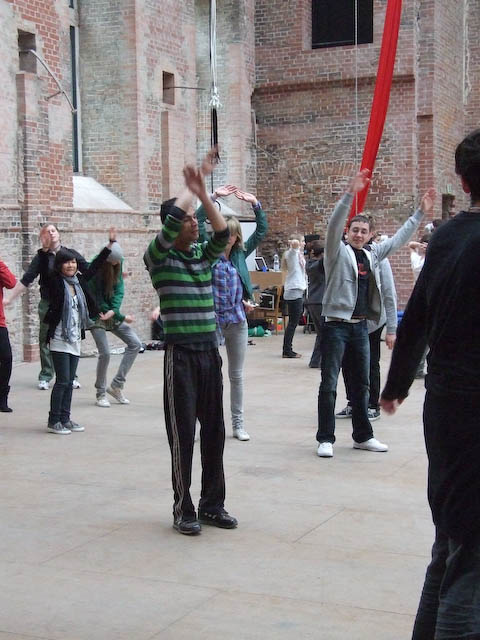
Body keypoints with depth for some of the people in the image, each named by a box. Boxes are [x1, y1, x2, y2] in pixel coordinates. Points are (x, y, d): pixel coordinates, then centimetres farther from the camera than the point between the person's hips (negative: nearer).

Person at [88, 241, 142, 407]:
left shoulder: (118, 263, -4)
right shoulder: (94, 270, -22)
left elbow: (119, 288, -5)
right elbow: (98, 301, -18)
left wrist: (114, 310, -21)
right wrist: (122, 317, -15)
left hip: (112, 313, 7)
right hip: (97, 315, -6)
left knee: (135, 343, -3)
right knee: (105, 353, -13)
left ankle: (117, 385, 4)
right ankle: (101, 393, 6)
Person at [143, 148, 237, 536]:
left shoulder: (204, 255, 11)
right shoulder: (159, 258, -3)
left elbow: (223, 234, -7)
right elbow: (172, 218, -19)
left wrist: (203, 193, -16)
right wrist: (192, 184, -8)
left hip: (210, 351, 5)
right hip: (180, 354, -5)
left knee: (214, 431, 9)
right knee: (182, 433, -1)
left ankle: (213, 504, 20)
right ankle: (183, 509, 9)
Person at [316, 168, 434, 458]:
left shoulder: (373, 255, 12)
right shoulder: (338, 252, -4)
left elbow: (399, 238, 19)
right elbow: (334, 226, -21)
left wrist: (421, 212, 16)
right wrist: (351, 193, -33)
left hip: (361, 326, 6)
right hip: (337, 325, -6)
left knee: (362, 384, 13)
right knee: (329, 385, -3)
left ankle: (363, 436, 23)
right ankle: (326, 439, 3)